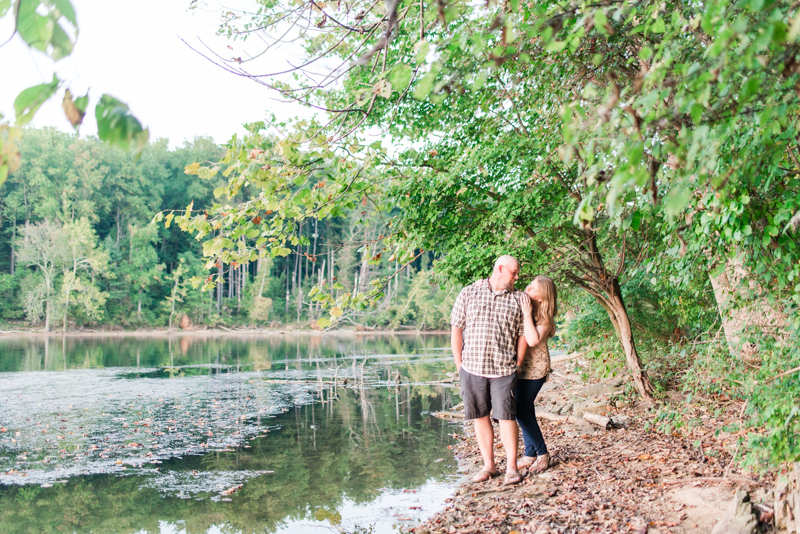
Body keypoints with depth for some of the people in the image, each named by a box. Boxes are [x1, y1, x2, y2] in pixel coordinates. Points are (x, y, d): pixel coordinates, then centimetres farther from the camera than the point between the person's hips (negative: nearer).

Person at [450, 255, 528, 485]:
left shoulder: (518, 299, 6)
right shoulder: (468, 294, 4)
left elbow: (523, 335, 8)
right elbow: (456, 328, 6)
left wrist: (516, 366, 3)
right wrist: (459, 364, 3)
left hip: (503, 370, -1)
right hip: (472, 368, 1)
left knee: (506, 416, -3)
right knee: (480, 416, 7)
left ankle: (511, 467, 8)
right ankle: (489, 465, 18)